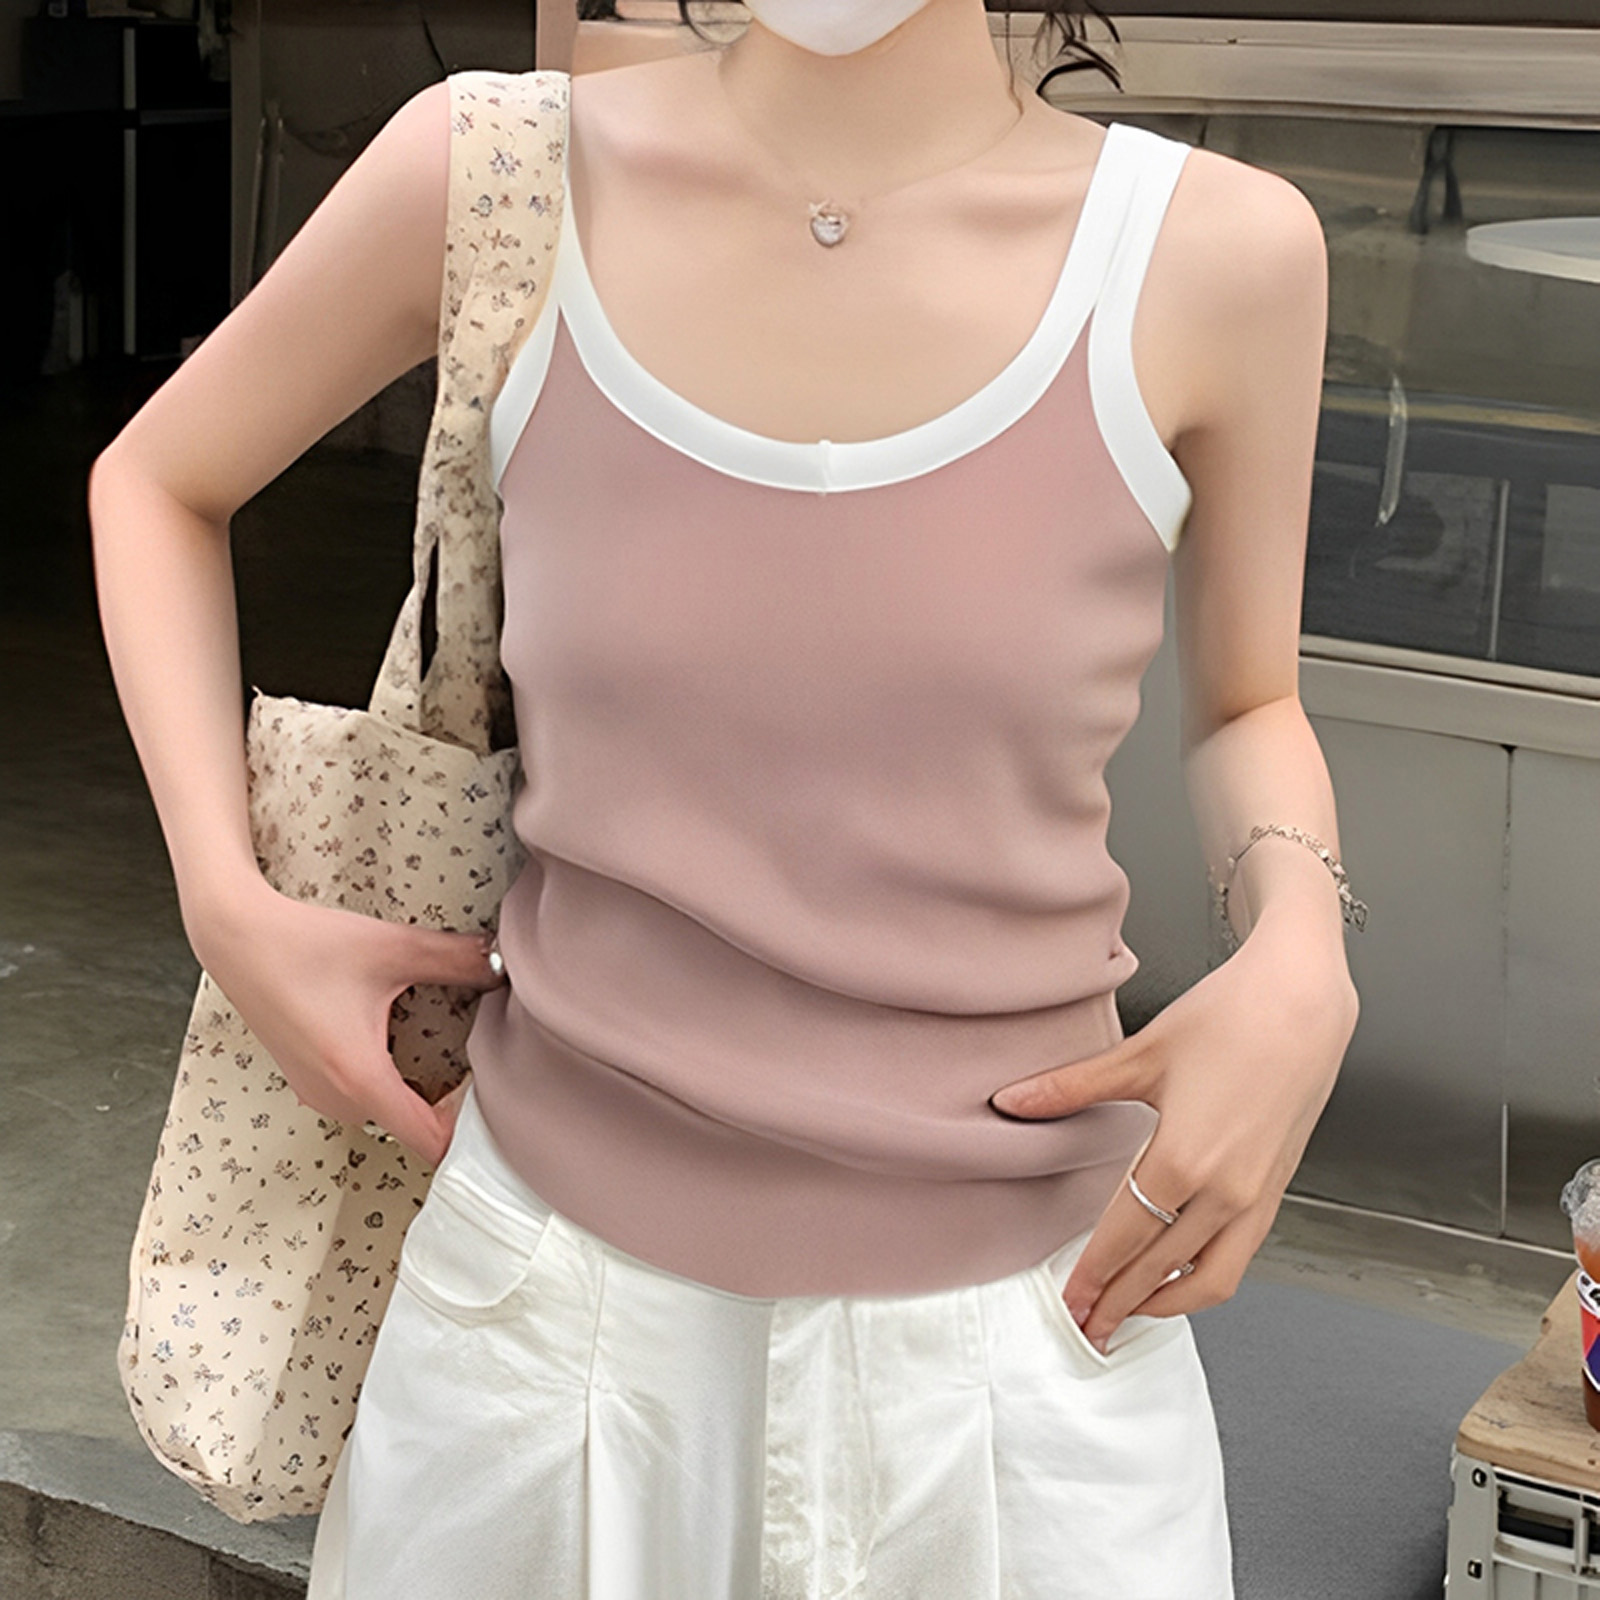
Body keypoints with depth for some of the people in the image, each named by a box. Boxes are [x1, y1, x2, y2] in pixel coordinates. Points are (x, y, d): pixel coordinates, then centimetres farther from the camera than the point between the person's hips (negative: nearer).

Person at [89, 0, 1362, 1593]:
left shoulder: (1213, 249, -10)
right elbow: (157, 481, 9)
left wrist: (1300, 963, -12)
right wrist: (230, 908, -3)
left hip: (1015, 1334, 0)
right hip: (561, 1283, 1)